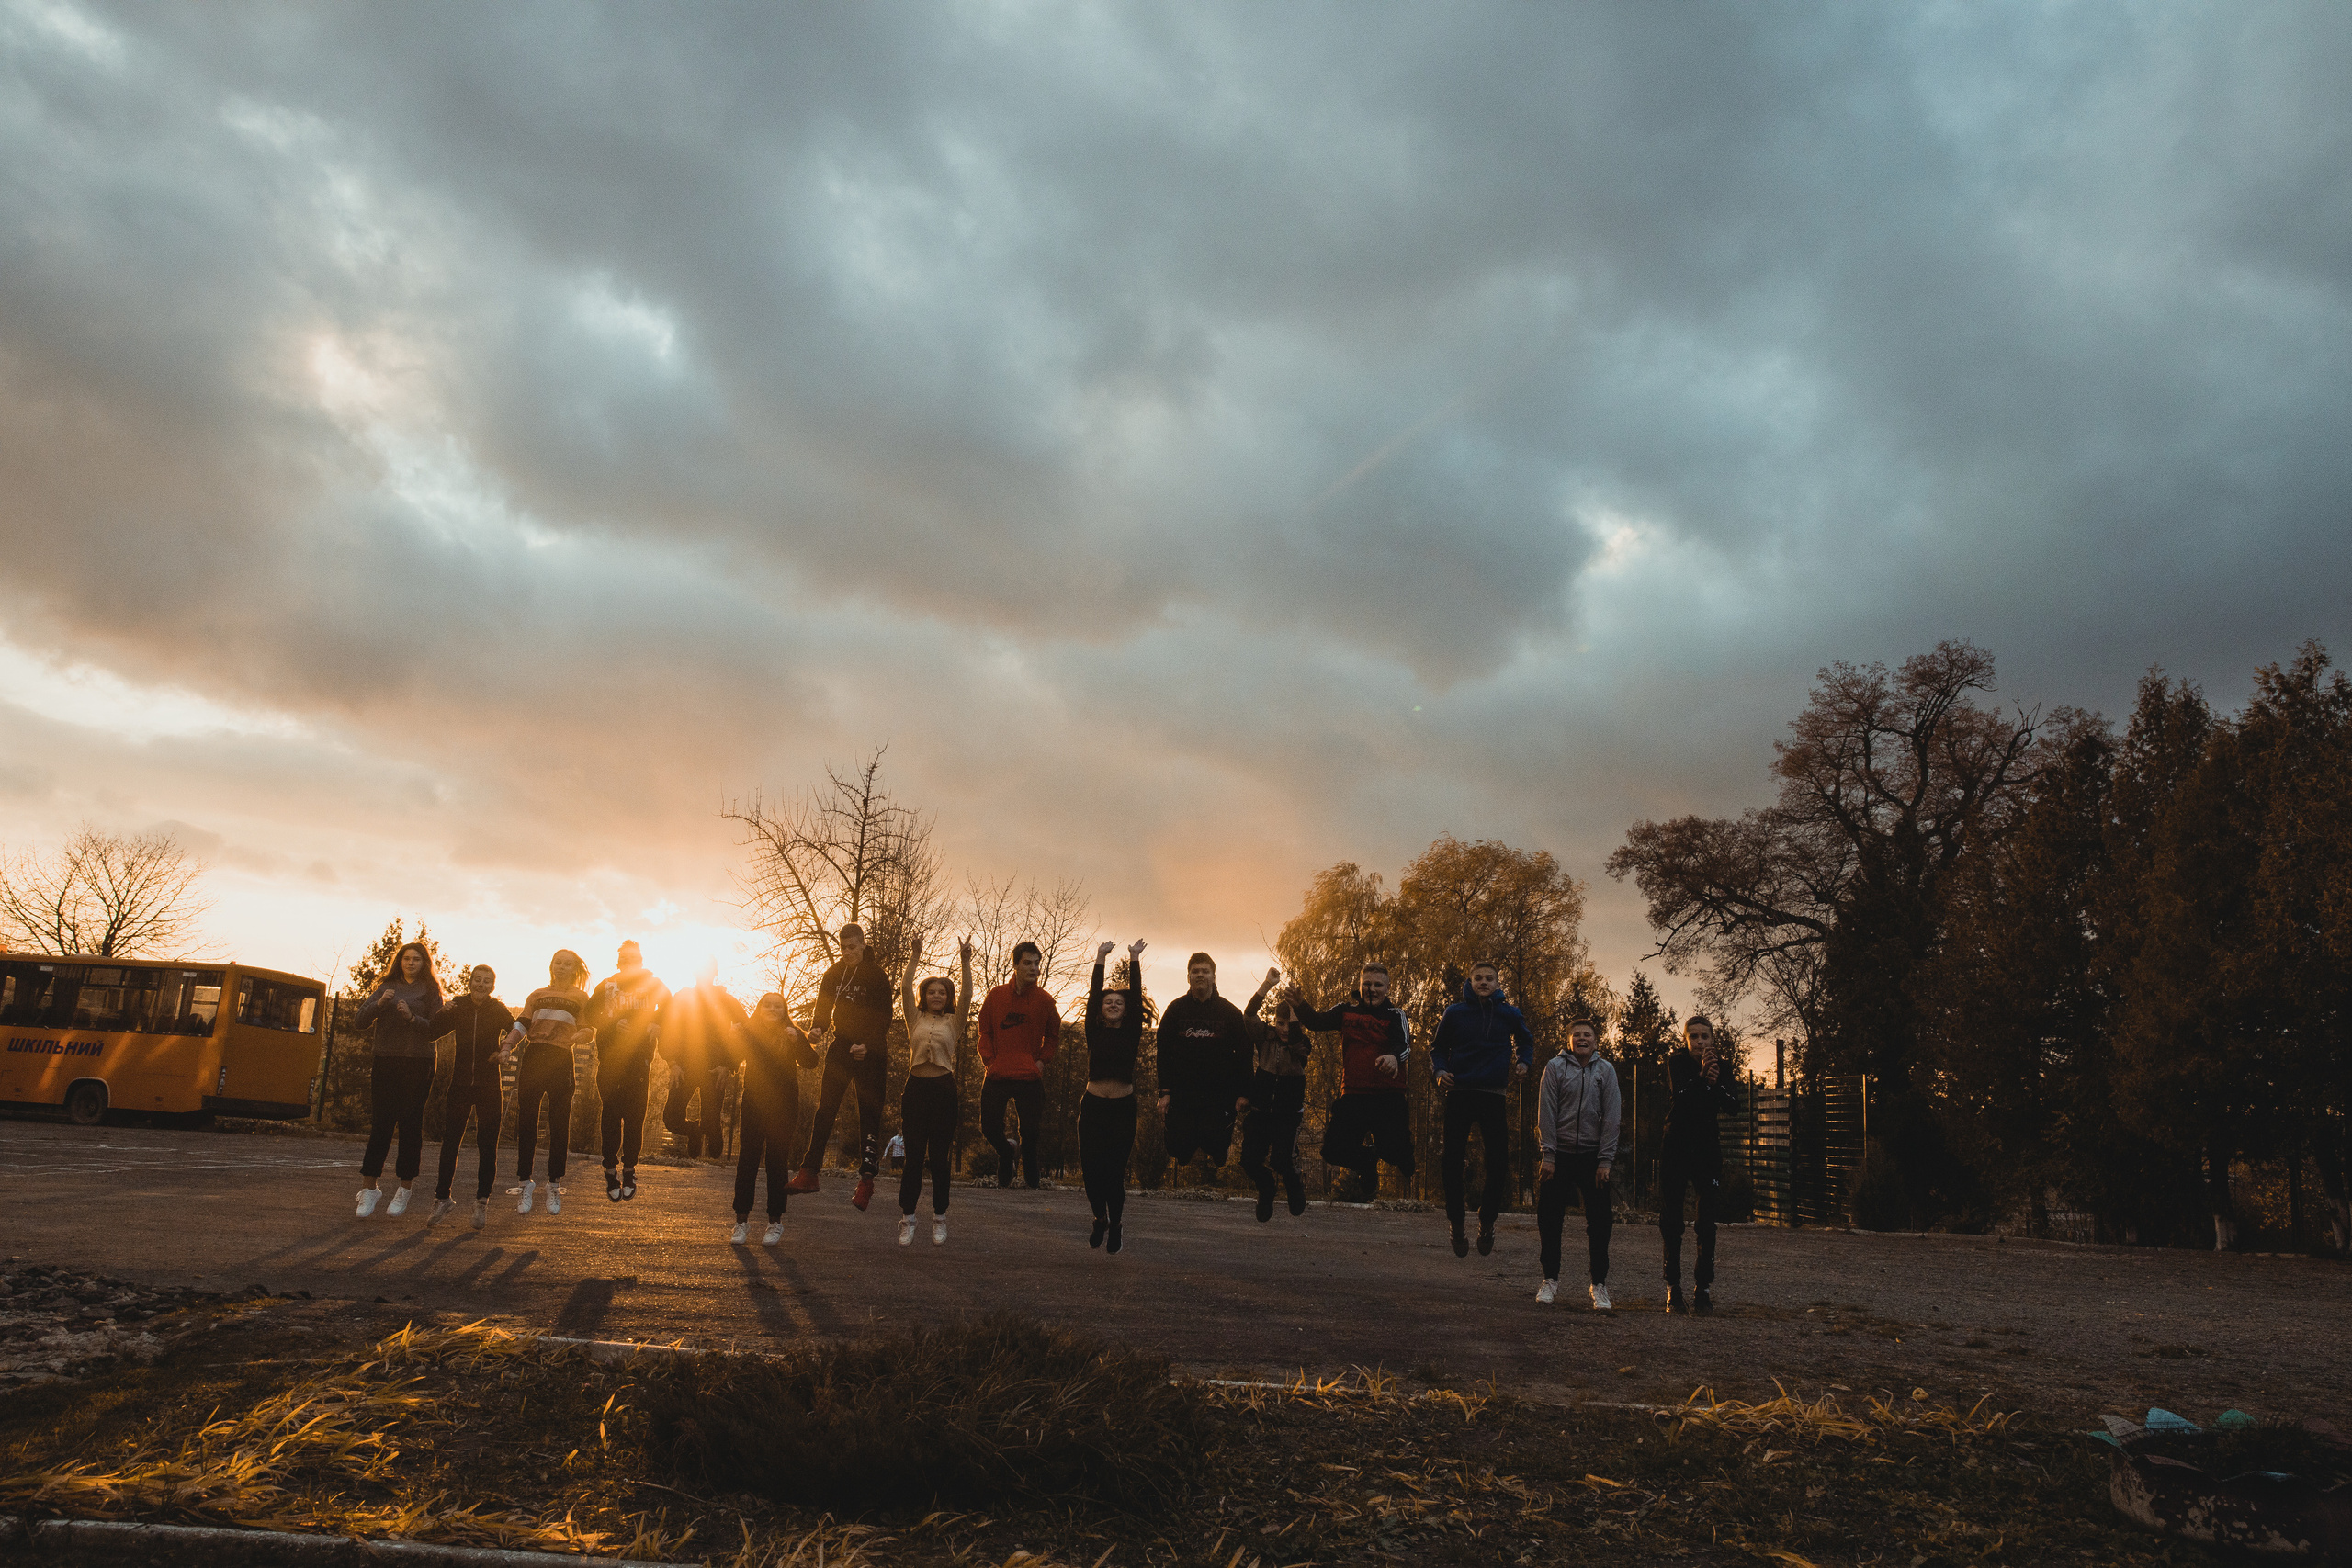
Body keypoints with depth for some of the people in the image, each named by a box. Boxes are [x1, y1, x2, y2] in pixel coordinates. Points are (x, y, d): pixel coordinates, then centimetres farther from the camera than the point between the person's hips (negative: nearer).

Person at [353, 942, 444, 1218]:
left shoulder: (429, 991, 7)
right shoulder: (386, 987, 14)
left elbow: (436, 1028, -2)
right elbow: (361, 1020, 6)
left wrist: (412, 1018, -16)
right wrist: (380, 1003, -10)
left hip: (418, 1064, -2)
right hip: (385, 1061, 2)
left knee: (411, 1125, -1)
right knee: (380, 1125, -2)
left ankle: (404, 1189, 7)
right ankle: (370, 1188, 3)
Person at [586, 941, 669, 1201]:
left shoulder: (653, 984, 14)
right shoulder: (607, 985, 16)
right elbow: (590, 1014, 6)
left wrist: (656, 1024, -12)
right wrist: (614, 1024, -9)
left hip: (639, 1058, -1)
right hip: (610, 1056, 1)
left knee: (634, 1115, -4)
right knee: (611, 1115, -4)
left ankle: (629, 1169, 3)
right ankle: (611, 1170, 1)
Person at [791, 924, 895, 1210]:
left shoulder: (877, 976, -5)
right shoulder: (833, 974, 9)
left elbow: (884, 1018, -8)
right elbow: (823, 1005, 8)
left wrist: (868, 1045, -21)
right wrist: (817, 1026, -14)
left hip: (870, 1054, -4)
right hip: (841, 1048, 4)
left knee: (869, 1115, -2)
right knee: (825, 1109, 0)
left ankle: (867, 1180, -1)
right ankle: (809, 1172, 2)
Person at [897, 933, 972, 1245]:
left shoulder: (953, 1021, 8)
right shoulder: (916, 1019, 10)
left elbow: (966, 995, -6)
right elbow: (906, 988, -2)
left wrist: (965, 961, -16)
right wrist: (916, 955, -11)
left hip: (944, 1090, 0)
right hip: (916, 1088, 0)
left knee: (940, 1157, 3)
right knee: (912, 1155, 0)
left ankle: (939, 1219, 12)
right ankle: (907, 1219, 5)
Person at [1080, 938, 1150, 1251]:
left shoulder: (1131, 1034, 5)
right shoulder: (1094, 1032, 7)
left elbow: (1136, 996, 1)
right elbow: (1093, 996, 2)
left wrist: (1134, 959, 1)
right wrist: (1100, 960, 0)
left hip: (1123, 1108, -1)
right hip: (1093, 1107, 1)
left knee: (1115, 1170, -1)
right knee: (1091, 1169, 0)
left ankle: (1116, 1225, 18)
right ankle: (1100, 1219, 24)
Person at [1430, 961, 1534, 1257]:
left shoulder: (1509, 1014, 5)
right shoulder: (1455, 1013, 3)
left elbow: (1526, 1042, 22)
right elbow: (1438, 1046, 14)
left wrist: (1524, 1062, 3)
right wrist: (1440, 1070, -4)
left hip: (1493, 1096, 1)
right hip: (1459, 1093, 0)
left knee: (1498, 1161, -2)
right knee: (1453, 1160, -1)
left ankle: (1487, 1220, 16)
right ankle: (1456, 1224, 14)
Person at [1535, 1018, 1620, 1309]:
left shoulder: (1606, 1070, 2)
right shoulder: (1555, 1067, -1)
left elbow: (1611, 1116, 0)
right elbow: (1546, 1112, -3)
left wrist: (1605, 1160, -6)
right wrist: (1548, 1155, -8)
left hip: (1593, 1155, 0)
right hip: (1560, 1153, 0)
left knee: (1599, 1223, -1)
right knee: (1550, 1219, 2)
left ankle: (1599, 1285, 9)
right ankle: (1550, 1280, 15)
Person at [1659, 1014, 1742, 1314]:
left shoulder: (1720, 1066, 2)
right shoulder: (1676, 1061, -5)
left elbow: (1734, 1107, -9)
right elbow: (1679, 1096, -21)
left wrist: (1715, 1084, -22)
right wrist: (1702, 1077, -31)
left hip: (1707, 1148, 2)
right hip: (1676, 1147, -2)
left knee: (1707, 1222, -2)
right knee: (1671, 1220, 2)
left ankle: (1704, 1288, 4)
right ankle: (1673, 1287, 10)